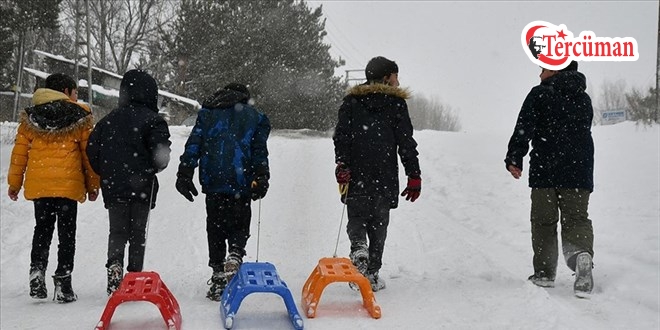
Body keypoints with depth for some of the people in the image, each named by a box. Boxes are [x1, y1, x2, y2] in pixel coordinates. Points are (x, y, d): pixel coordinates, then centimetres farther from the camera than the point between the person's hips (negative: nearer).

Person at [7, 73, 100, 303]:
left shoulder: (30, 116, 9)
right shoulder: (80, 115, 0)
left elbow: (20, 151, 8)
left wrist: (14, 182, 15)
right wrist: (93, 185, 8)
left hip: (38, 185, 3)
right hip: (68, 184, -3)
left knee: (42, 229, 17)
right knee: (66, 232, 4)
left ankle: (37, 271, 3)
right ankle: (63, 283, 2)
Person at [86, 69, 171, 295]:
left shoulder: (108, 120, 10)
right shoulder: (152, 120, -6)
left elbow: (92, 150, 9)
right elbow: (161, 152, -16)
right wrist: (155, 167, 4)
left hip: (113, 186, 3)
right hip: (142, 186, -3)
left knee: (117, 231, 10)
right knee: (138, 233, 7)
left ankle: (114, 263, -14)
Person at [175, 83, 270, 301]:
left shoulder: (207, 113, 16)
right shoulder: (254, 117, 13)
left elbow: (193, 145, 7)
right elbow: (259, 151, 3)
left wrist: (185, 174, 5)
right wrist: (261, 179, 1)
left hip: (213, 182, 1)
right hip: (241, 183, -1)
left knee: (215, 227, 9)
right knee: (240, 225, 10)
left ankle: (218, 276, 7)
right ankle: (235, 255, -20)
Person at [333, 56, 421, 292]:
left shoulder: (351, 101, 9)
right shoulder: (396, 104, 3)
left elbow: (341, 136, 0)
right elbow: (406, 143, -1)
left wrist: (342, 166, -3)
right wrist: (414, 176, 1)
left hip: (356, 176, 1)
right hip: (385, 179, -1)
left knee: (356, 217, 13)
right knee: (378, 224, 9)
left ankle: (358, 247, -18)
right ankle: (372, 274, 7)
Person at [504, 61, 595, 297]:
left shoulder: (540, 94, -2)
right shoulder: (584, 100, 14)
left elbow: (523, 128, -10)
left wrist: (514, 159, -9)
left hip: (545, 171, -3)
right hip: (579, 172, 4)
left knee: (543, 221, 7)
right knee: (576, 218, 5)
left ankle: (544, 273, 10)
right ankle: (582, 254, -25)